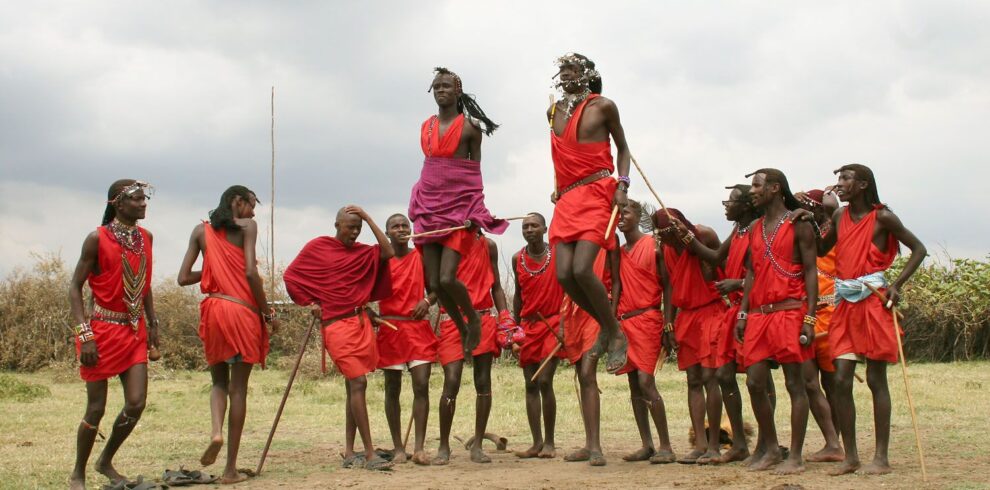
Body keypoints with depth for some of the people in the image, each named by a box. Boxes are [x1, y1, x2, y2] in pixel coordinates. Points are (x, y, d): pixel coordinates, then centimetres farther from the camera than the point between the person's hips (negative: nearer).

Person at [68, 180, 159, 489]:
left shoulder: (146, 238, 7)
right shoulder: (98, 239, -10)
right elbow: (75, 286, -9)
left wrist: (153, 323, 13)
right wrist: (85, 334, -17)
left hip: (135, 331, 6)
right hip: (104, 330, -5)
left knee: (136, 403, -1)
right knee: (96, 408, 0)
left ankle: (106, 462, 22)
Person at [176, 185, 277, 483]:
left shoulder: (201, 231, 12)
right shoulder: (247, 226, 0)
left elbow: (184, 278, 8)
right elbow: (251, 273, -10)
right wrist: (268, 313, -3)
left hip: (213, 310, 3)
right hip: (244, 312, -3)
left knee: (219, 380, 20)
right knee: (238, 387, 3)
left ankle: (216, 431, -10)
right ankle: (231, 469, 4)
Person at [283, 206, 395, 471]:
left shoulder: (362, 252, 10)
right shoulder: (317, 247, 0)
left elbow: (388, 252, -7)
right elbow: (290, 276, 5)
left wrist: (368, 218, -4)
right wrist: (310, 302, -3)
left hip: (361, 322, 6)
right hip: (335, 325, -6)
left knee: (353, 386, 9)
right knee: (358, 383, -13)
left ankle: (349, 452, 16)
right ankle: (369, 454, -13)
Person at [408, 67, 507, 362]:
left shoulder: (470, 126, -2)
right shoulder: (426, 127, 12)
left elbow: (475, 170, -2)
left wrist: (474, 211, -10)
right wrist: (419, 206, 13)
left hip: (460, 205, -5)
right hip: (429, 205, 6)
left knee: (447, 278, -16)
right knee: (433, 283, 2)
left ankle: (474, 319, 12)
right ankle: (463, 330, 21)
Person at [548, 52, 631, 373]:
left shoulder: (603, 106, 2)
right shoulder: (553, 112, 15)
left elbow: (622, 147, 9)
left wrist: (622, 185, -4)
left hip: (596, 193, -5)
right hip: (567, 199, 6)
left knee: (582, 269, -21)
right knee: (563, 274, -8)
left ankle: (616, 335, -4)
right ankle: (605, 326, 13)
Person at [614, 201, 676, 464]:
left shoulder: (654, 246, -3)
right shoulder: (619, 252, 14)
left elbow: (667, 287, -4)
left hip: (648, 319, -6)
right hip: (625, 321, 6)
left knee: (646, 381, -14)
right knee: (634, 385, 6)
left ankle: (666, 446, -9)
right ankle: (647, 445, 11)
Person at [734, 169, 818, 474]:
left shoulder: (798, 224, -2)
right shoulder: (755, 229, 17)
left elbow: (810, 271, -5)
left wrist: (810, 317, -13)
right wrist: (743, 314, 10)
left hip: (789, 312, -6)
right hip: (759, 314, 7)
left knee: (794, 383, -2)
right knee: (754, 383, 3)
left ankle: (795, 456, 2)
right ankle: (771, 450, 16)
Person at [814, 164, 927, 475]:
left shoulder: (881, 217, -4)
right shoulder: (840, 217, 12)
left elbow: (919, 249, -1)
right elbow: (821, 251, 21)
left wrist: (897, 286, -10)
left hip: (874, 302, -5)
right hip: (845, 305, 5)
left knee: (876, 379, -2)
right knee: (841, 380, -1)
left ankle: (881, 457, 4)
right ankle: (850, 456, 7)